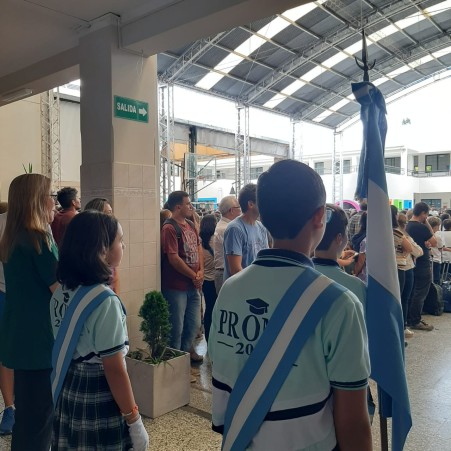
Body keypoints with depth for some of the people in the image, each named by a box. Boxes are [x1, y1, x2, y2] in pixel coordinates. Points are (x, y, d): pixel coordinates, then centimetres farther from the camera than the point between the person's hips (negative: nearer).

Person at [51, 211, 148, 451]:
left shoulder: (61, 292, -1)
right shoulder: (105, 300, -24)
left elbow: (64, 347, 9)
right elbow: (114, 370, -21)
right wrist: (134, 421, -12)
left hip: (68, 397, 8)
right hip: (100, 404, -7)